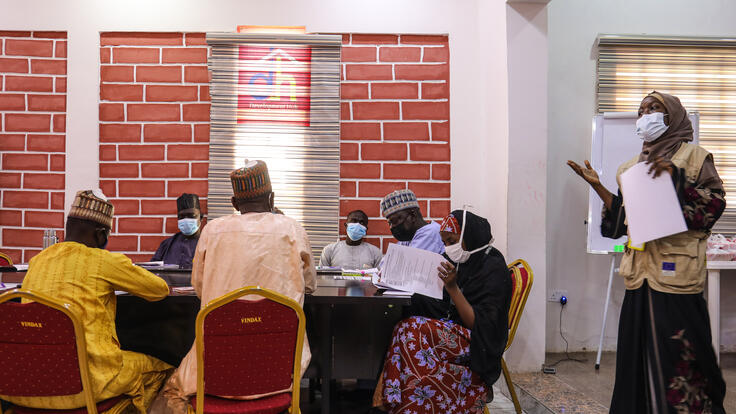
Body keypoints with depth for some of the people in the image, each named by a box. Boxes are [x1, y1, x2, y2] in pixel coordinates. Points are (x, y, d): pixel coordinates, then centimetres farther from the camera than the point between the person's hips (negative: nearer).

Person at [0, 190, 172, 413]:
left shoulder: (36, 262, 10)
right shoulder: (104, 261, -6)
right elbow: (160, 289, 5)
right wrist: (128, 282, 24)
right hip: (88, 380, -7)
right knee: (158, 368, 16)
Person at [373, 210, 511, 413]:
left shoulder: (494, 267, -11)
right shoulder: (463, 262, 13)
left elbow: (479, 324, -17)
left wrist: (453, 287, -24)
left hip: (479, 344, -7)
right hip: (455, 333, 8)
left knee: (413, 329, -27)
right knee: (403, 329, -18)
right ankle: (386, 394, -23)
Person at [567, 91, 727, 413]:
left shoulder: (693, 156, 4)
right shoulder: (631, 167, 17)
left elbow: (715, 203, -5)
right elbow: (622, 219, 13)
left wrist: (677, 178, -16)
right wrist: (597, 185, 5)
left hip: (676, 271, -5)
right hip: (640, 271, 5)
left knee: (678, 352, -3)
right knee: (638, 350, 9)